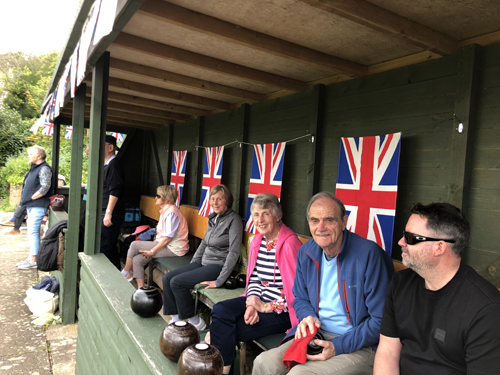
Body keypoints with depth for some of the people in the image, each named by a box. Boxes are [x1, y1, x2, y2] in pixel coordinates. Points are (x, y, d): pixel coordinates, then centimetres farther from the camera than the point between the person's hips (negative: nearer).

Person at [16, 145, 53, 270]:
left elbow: (45, 187, -21)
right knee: (32, 231, 13)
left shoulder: (44, 169, -12)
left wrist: (31, 198, -13)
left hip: (38, 206, -10)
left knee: (33, 231, -8)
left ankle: (33, 261, -3)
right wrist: (26, 200, 11)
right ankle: (31, 257, 22)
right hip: (31, 206, 10)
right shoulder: (34, 168, 17)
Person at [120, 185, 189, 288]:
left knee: (135, 245, -8)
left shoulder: (171, 212, -18)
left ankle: (125, 272, 14)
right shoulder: (165, 210, 15)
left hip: (172, 249, -9)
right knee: (137, 259, 1)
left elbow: (167, 238, -20)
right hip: (164, 244, 9)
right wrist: (154, 244, 7)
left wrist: (152, 251, -15)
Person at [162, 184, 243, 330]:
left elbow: (234, 252, -21)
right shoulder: (213, 218, 10)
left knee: (177, 282, -18)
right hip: (203, 262, 9)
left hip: (218, 266, -9)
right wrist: (190, 266, 15)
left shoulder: (233, 220, -16)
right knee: (167, 278, 0)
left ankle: (195, 322, -3)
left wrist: (219, 281, -22)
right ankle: (176, 317, 9)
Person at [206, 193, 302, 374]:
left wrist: (265, 307, -15)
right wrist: (252, 304, -8)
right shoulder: (257, 241, 8)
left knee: (227, 330, -19)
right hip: (259, 299, 7)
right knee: (220, 310, -17)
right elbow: (254, 279, 10)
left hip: (281, 310, -7)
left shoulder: (289, 243, -18)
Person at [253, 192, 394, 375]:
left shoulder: (369, 254, -18)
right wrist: (307, 317, -6)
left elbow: (381, 320, -15)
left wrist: (338, 346, -19)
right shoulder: (306, 252, 2)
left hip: (360, 345, -5)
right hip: (316, 335, 5)